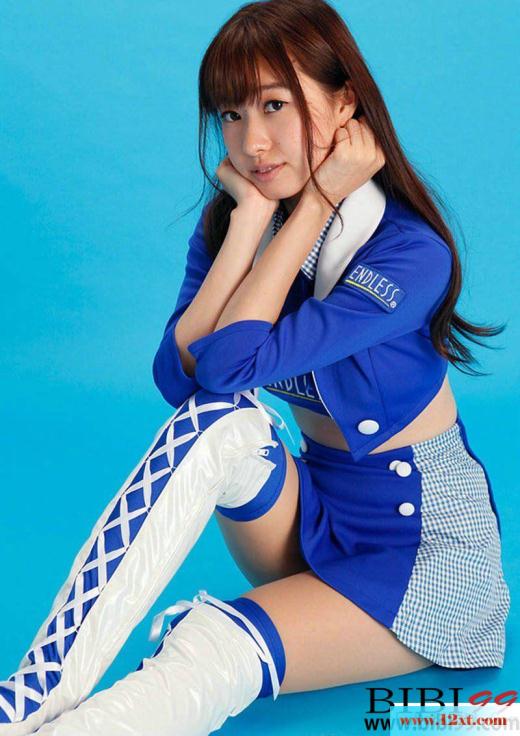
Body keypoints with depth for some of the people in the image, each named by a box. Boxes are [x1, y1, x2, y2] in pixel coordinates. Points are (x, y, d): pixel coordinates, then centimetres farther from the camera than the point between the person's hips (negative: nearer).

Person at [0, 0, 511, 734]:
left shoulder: (409, 253, -21)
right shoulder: (231, 220, -3)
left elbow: (233, 361, -31)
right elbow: (177, 377, -19)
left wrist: (316, 204, -24)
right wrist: (250, 217, -21)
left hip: (425, 544, -4)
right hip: (317, 515, 5)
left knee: (210, 654, -31)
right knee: (221, 422, -28)